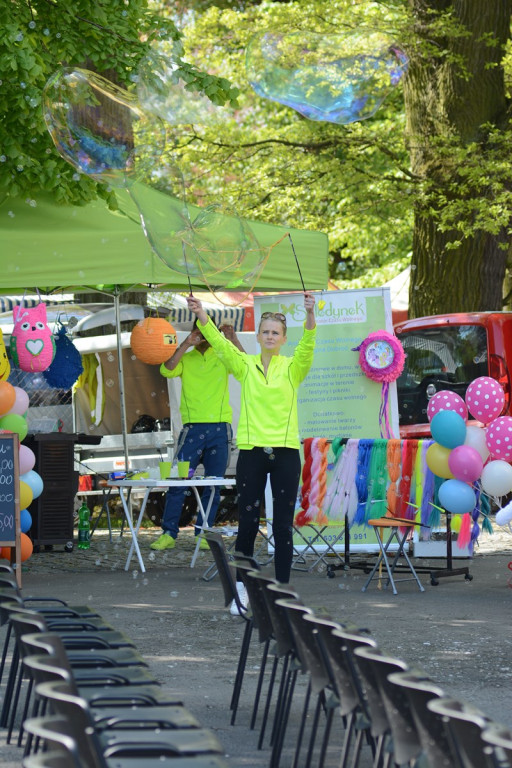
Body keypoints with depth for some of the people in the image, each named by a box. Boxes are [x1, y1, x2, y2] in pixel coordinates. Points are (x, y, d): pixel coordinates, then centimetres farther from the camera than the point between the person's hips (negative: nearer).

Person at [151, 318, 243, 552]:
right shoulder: (185, 358, 10)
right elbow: (166, 370, -9)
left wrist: (232, 339, -14)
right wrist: (187, 344, -14)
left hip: (220, 429, 1)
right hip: (192, 427, -1)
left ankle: (203, 533, 8)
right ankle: (168, 534, -3)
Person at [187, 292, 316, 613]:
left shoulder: (292, 367, 4)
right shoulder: (245, 365, 7)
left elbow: (308, 345, -14)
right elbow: (220, 342, -6)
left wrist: (310, 314, -33)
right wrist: (201, 315, -22)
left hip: (286, 452, -1)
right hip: (251, 451, 1)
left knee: (283, 526, 0)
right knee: (248, 523, 2)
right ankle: (241, 588, 15)